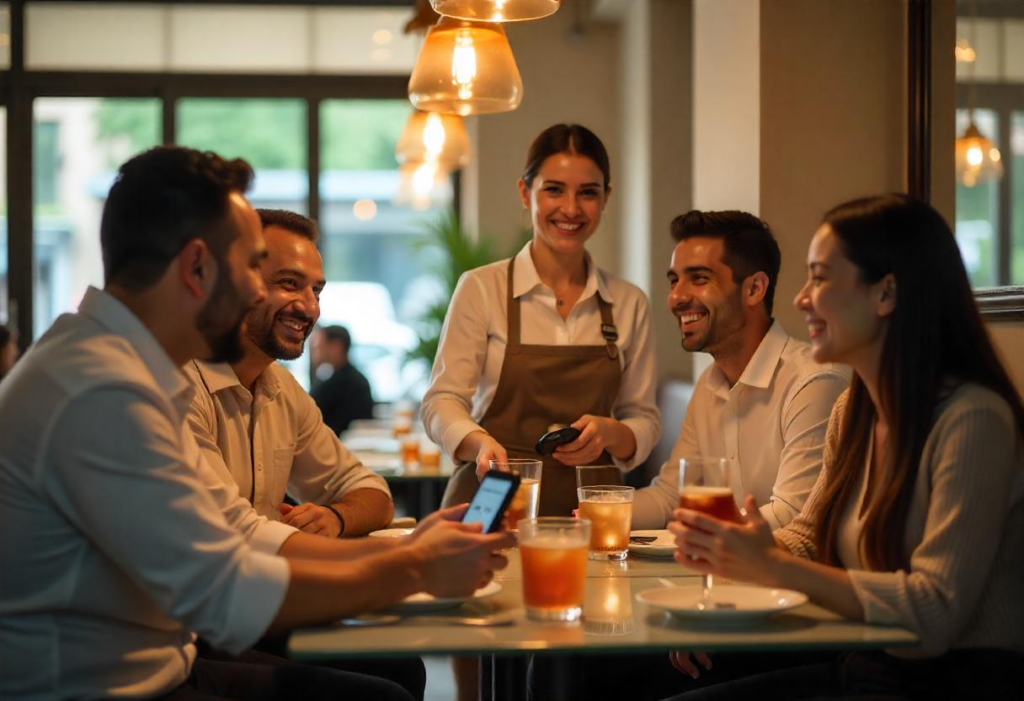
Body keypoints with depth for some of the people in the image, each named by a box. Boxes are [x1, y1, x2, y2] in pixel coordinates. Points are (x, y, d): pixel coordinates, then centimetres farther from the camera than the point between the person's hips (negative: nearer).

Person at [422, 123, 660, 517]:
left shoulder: (628, 303, 10)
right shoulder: (481, 289, 2)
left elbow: (644, 421, 14)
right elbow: (442, 401, -3)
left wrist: (609, 433, -8)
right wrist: (481, 442, -23)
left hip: (589, 510, 2)